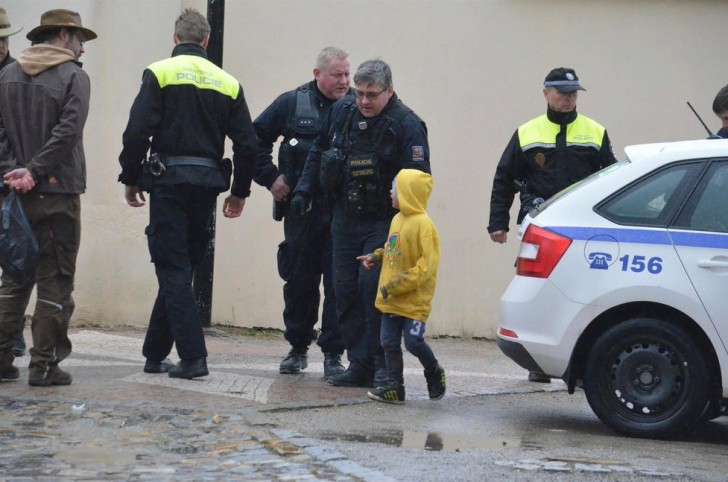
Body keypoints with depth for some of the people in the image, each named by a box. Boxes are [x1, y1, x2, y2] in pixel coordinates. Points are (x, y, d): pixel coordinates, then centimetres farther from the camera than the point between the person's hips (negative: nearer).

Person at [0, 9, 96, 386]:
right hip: (58, 191, -5)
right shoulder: (74, 76, -5)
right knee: (55, 280, 1)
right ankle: (44, 365, -1)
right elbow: (67, 132, -16)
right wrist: (34, 172, -14)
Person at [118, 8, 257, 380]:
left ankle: (193, 357, -12)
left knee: (173, 269, -3)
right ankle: (155, 353, 21)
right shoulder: (228, 83, 10)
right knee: (181, 268, 14)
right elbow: (247, 144, 7)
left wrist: (131, 179, 2)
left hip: (168, 180, -4)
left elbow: (137, 133, -9)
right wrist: (239, 192, 18)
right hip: (207, 181, 4)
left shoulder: (159, 74, -1)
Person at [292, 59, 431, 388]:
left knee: (373, 284, -15)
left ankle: (382, 363, -5)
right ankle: (359, 365, 10)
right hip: (345, 219, 6)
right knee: (346, 289, 4)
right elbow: (319, 152, 20)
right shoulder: (342, 111, 6)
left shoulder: (406, 125, -13)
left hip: (383, 223, -6)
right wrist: (303, 191, 14)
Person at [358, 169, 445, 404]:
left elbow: (426, 265, -19)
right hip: (392, 300, 8)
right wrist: (376, 256, 6)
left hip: (414, 299, -8)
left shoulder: (423, 224, -15)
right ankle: (395, 387, 13)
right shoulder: (397, 219, 11)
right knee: (390, 342, 6)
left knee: (413, 341, -8)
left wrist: (395, 286, -20)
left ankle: (435, 374, 18)